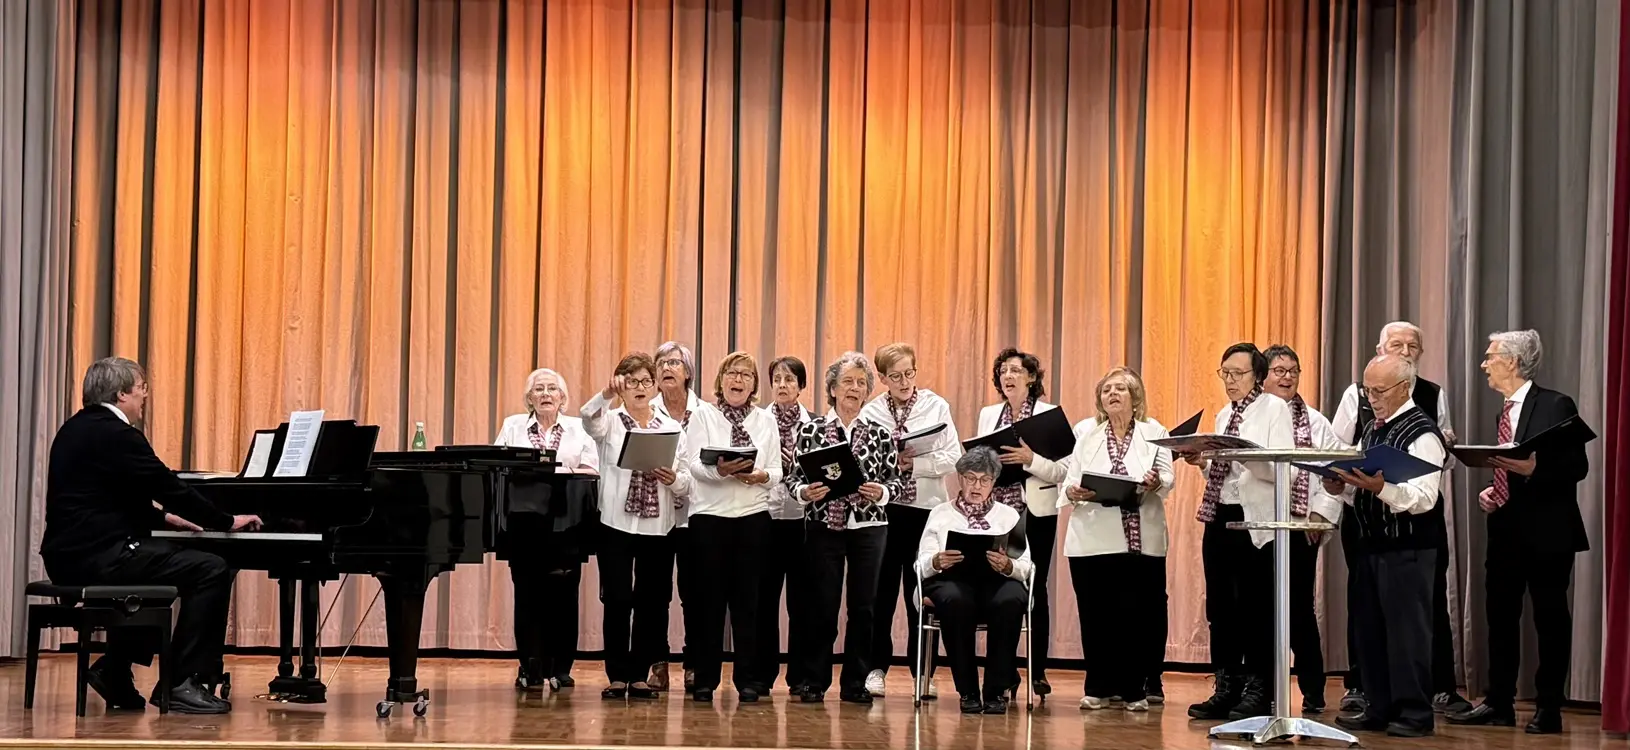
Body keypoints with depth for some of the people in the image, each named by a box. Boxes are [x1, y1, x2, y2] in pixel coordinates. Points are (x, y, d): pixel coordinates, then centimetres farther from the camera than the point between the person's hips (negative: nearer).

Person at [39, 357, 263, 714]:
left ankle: (113, 669, 27)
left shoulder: (76, 429, 18)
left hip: (71, 556, 11)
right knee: (212, 570, -12)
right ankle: (180, 682, -10)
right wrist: (228, 522, -2)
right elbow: (170, 486, -12)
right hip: (98, 559, -11)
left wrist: (164, 517, 24)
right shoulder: (115, 434, -13)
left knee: (162, 556, 34)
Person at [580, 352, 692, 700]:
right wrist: (606, 394, -36)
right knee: (617, 600, -3)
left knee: (652, 601, 4)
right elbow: (589, 419, -19)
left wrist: (673, 479, -13)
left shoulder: (671, 428, 12)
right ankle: (617, 675, 7)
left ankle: (639, 675, 13)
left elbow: (686, 481, 9)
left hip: (658, 525, 2)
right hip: (617, 523, -2)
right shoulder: (610, 422, 6)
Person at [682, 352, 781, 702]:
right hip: (709, 516, -1)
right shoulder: (702, 414, 5)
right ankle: (704, 679, 9)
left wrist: (760, 475, -16)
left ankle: (747, 679, 8)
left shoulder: (766, 420, 12)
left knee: (747, 599, 2)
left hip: (753, 517, 2)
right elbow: (696, 466, -6)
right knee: (709, 598, 1)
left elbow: (777, 472, 5)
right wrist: (720, 470, -26)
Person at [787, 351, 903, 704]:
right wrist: (804, 491, -20)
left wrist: (881, 492, -15)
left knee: (863, 606, 4)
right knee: (823, 606, 1)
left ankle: (855, 682, 15)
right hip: (823, 527, -1)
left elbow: (896, 480, 6)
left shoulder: (880, 434, 4)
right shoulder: (811, 430, 1)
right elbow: (793, 478, 1)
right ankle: (815, 681, 12)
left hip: (869, 528, 2)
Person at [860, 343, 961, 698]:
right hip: (883, 506, 0)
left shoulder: (936, 406, 3)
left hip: (926, 506, 0)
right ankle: (876, 667, 12)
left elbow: (953, 457, -4)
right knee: (882, 589, 3)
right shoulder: (871, 412, 5)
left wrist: (915, 462, -14)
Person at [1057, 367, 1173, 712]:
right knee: (1096, 615, -1)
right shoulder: (1085, 431, 13)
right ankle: (1098, 688, 10)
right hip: (1093, 538, 1)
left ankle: (1134, 689, 8)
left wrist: (1155, 482, -24)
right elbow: (1069, 477, 5)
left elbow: (1167, 477, -2)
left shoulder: (1154, 432, 10)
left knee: (1137, 615, -3)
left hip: (1140, 539, -1)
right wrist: (1072, 492, -18)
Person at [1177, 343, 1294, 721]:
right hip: (1219, 516, 7)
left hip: (1255, 520, -7)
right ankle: (1227, 688, 18)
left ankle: (1257, 692, 7)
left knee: (1255, 608, -2)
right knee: (1219, 605, 10)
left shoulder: (1274, 409, -4)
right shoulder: (1224, 416, 17)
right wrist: (1203, 461, 2)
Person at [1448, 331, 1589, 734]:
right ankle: (1498, 703, 19)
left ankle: (1548, 708, 9)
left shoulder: (1556, 406, -9)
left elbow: (1577, 467, -14)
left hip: (1547, 531, -8)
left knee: (1550, 618, 2)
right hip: (1507, 530, 8)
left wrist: (1533, 469, -26)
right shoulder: (1505, 412, 14)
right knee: (1500, 616, 10)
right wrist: (1493, 492, 4)